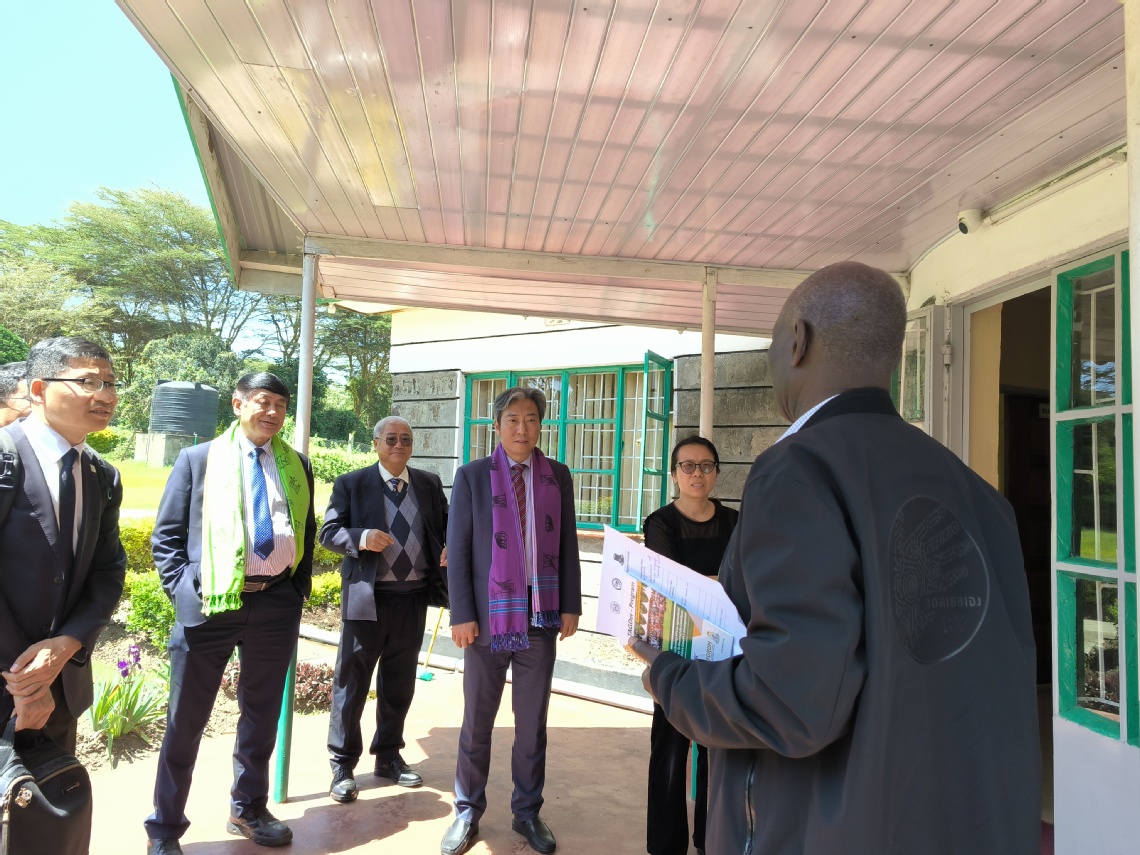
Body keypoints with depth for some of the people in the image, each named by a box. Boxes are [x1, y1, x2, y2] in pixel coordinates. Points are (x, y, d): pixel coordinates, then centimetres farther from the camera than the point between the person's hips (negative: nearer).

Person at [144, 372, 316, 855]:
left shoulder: (297, 466, 10)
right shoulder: (198, 459, 2)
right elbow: (166, 536, 2)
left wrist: (300, 589, 7)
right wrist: (183, 591, -7)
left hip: (277, 603, 3)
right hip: (210, 604, -3)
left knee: (262, 714, 16)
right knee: (186, 720, 7)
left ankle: (249, 809, 35)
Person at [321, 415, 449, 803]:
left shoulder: (430, 484, 8)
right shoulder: (351, 484, -1)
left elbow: (447, 527, 13)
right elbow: (328, 532, -5)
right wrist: (361, 538, -24)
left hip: (414, 598, 4)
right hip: (368, 597, -3)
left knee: (399, 683, 16)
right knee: (351, 682, 6)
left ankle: (389, 756, 33)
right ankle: (342, 766, 22)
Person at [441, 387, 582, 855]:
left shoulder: (558, 476, 4)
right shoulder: (472, 475, -2)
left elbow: (567, 545, 6)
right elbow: (458, 549, -4)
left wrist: (570, 605, 2)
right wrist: (462, 615, -8)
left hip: (540, 618, 2)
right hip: (488, 617, -1)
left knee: (533, 723, 13)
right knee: (476, 722, 12)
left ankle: (528, 813, 30)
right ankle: (468, 813, 30)